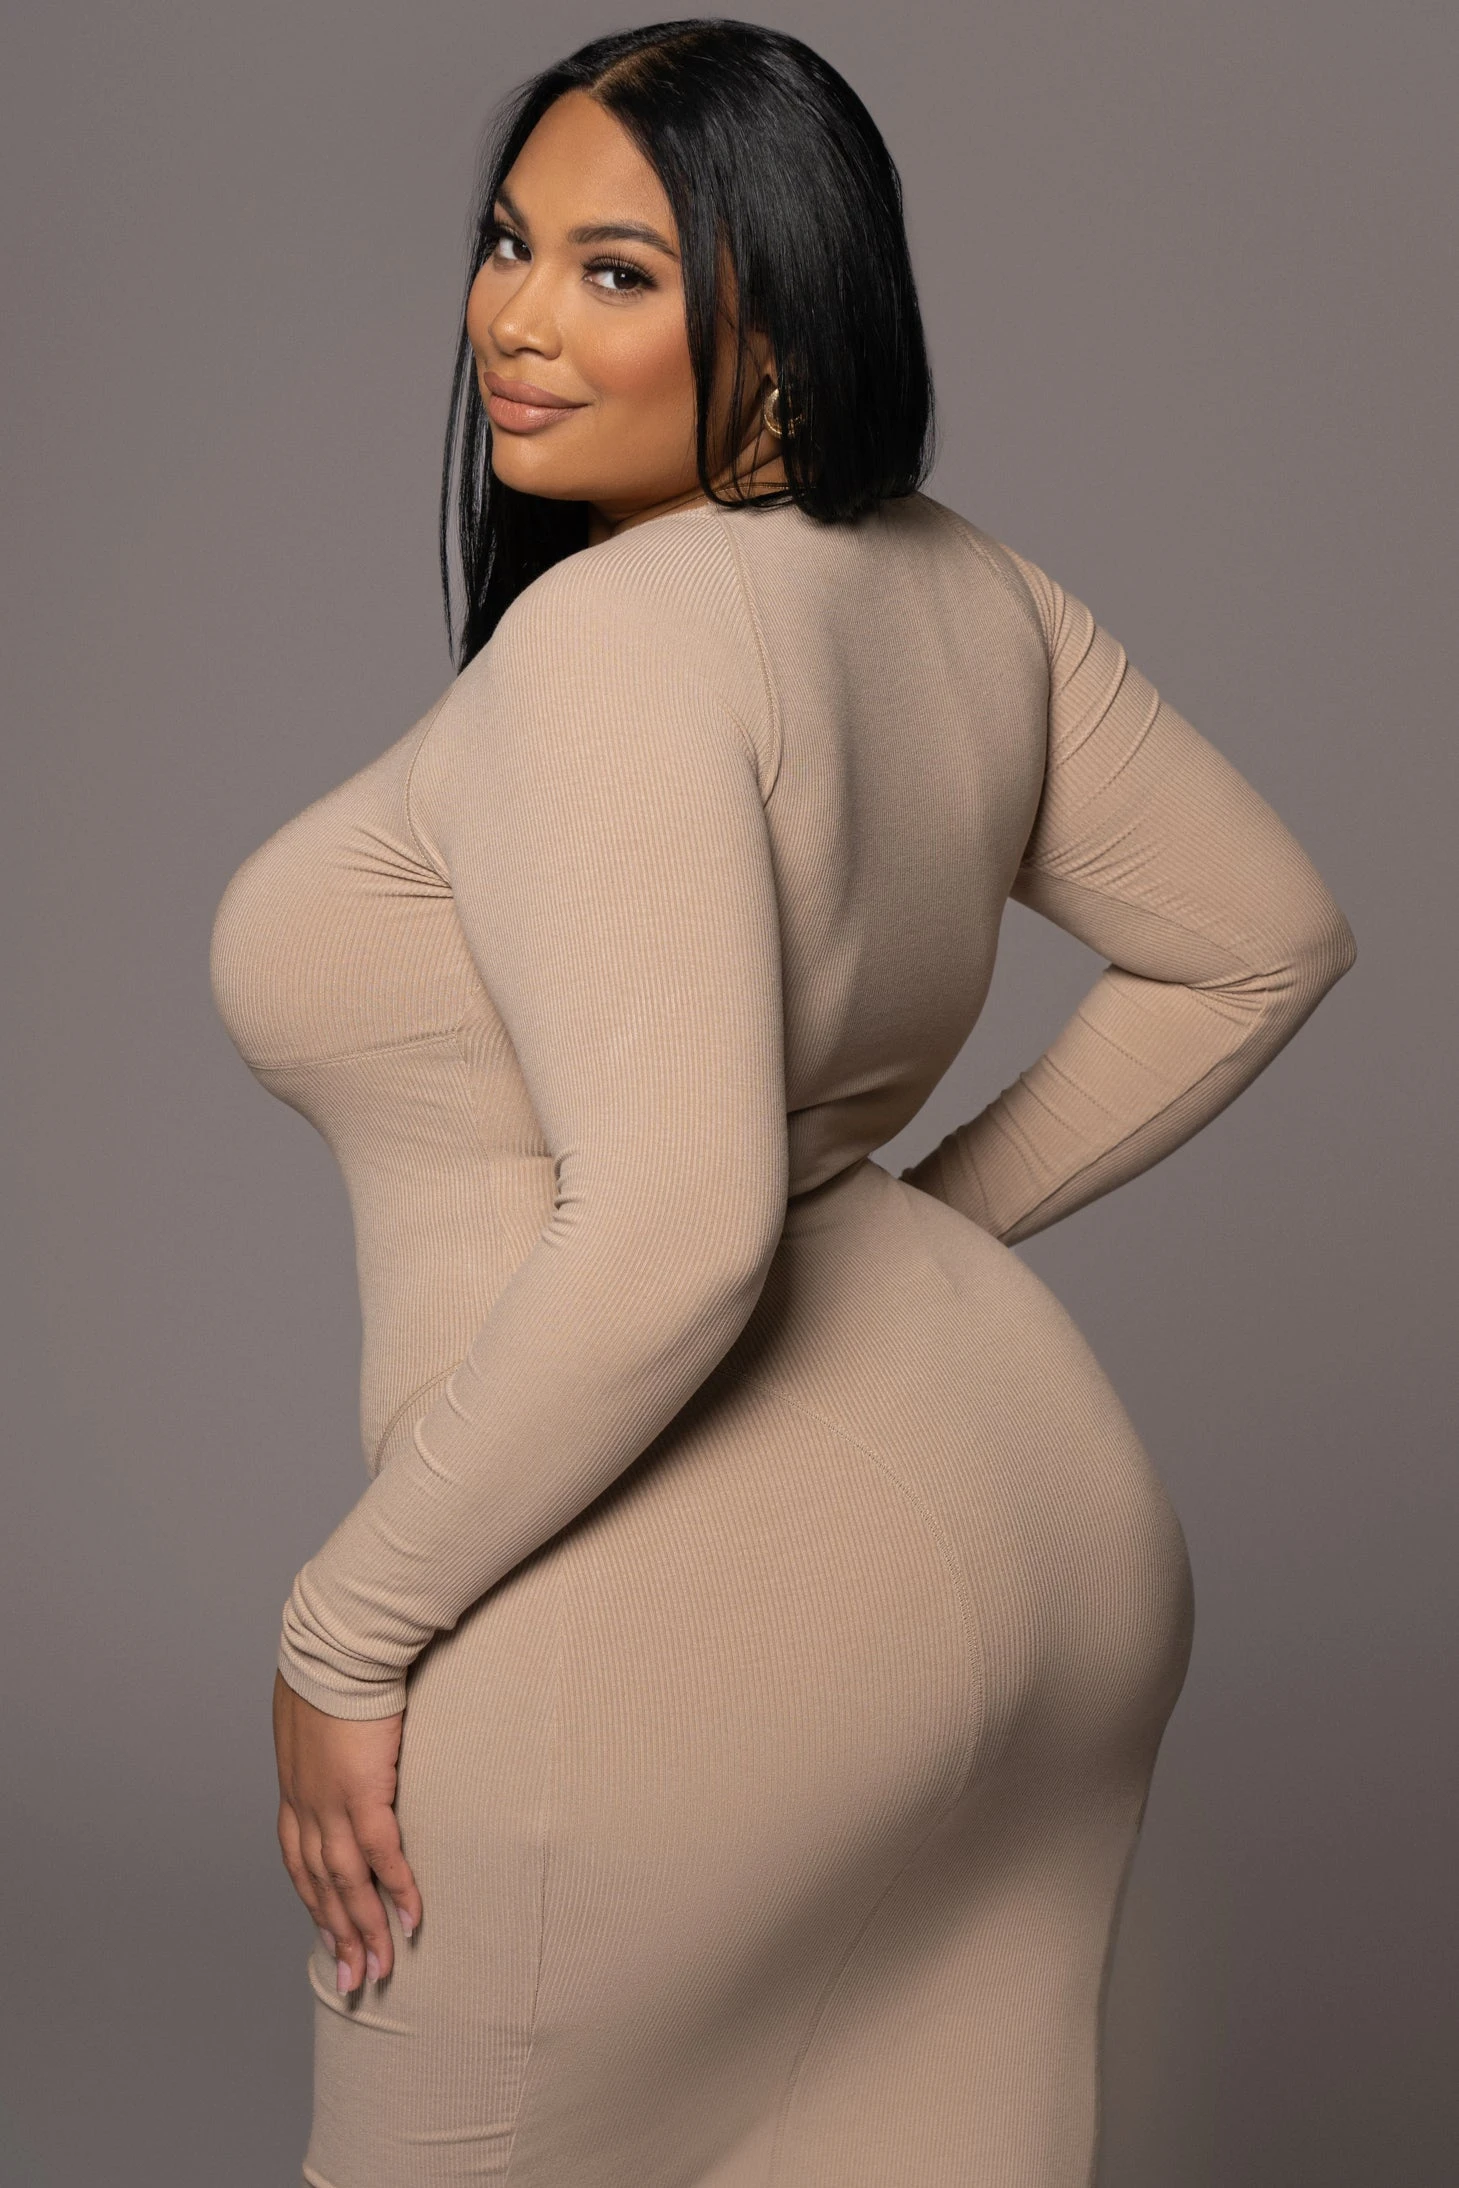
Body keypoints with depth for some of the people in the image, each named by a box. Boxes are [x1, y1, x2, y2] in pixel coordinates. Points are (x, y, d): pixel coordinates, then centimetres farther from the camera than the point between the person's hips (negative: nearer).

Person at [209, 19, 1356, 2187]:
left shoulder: (608, 637, -20)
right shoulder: (960, 586, 5)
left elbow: (674, 1227, -30)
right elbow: (1265, 944, 16)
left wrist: (348, 1628, -18)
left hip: (693, 1623, -8)